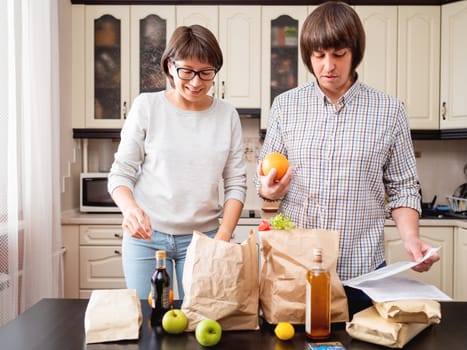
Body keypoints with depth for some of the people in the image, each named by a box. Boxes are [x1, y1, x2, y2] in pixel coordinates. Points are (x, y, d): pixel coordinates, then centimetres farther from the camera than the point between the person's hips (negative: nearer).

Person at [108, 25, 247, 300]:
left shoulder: (227, 115, 1)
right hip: (146, 236, -1)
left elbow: (236, 184, 2)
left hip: (203, 237, 1)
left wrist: (223, 236, -11)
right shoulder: (146, 106, -3)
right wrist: (130, 209, -22)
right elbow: (121, 173, -2)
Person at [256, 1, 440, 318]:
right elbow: (265, 179, 9)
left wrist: (411, 238, -12)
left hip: (362, 268, -1)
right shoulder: (285, 105, 3)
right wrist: (268, 189, -12)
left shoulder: (389, 111, 0)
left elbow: (402, 188, 3)